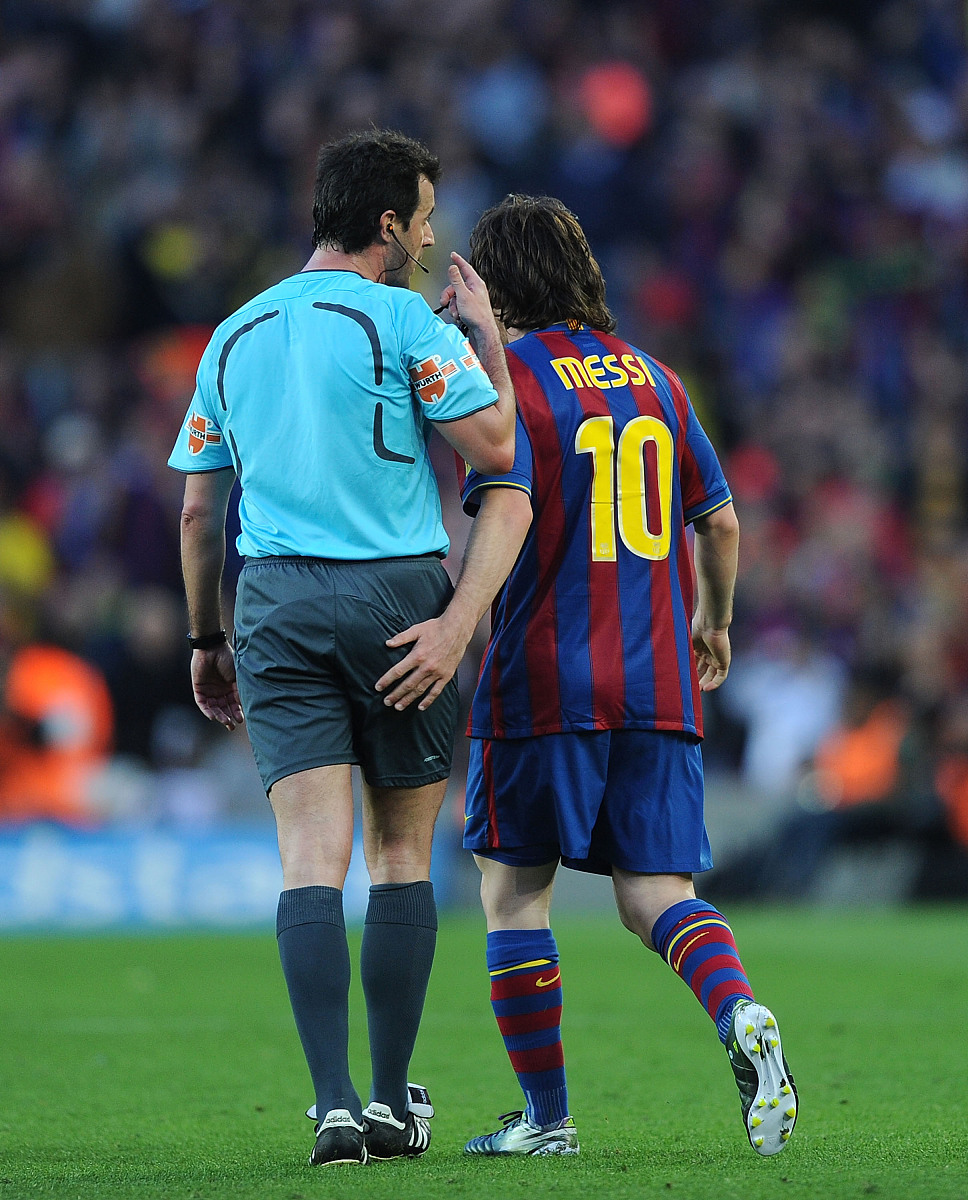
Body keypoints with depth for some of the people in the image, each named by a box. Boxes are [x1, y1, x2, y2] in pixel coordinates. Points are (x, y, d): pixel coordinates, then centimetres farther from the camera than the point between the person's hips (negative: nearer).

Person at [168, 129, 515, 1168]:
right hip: (397, 596, -3)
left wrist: (206, 638, 22)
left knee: (312, 858, -5)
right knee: (402, 855, 8)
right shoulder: (404, 320, -4)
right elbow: (494, 447, -8)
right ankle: (393, 1103, 9)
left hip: (276, 605, 3)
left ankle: (334, 1103, -16)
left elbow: (200, 509, 14)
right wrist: (486, 332, 5)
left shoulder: (236, 336, 12)